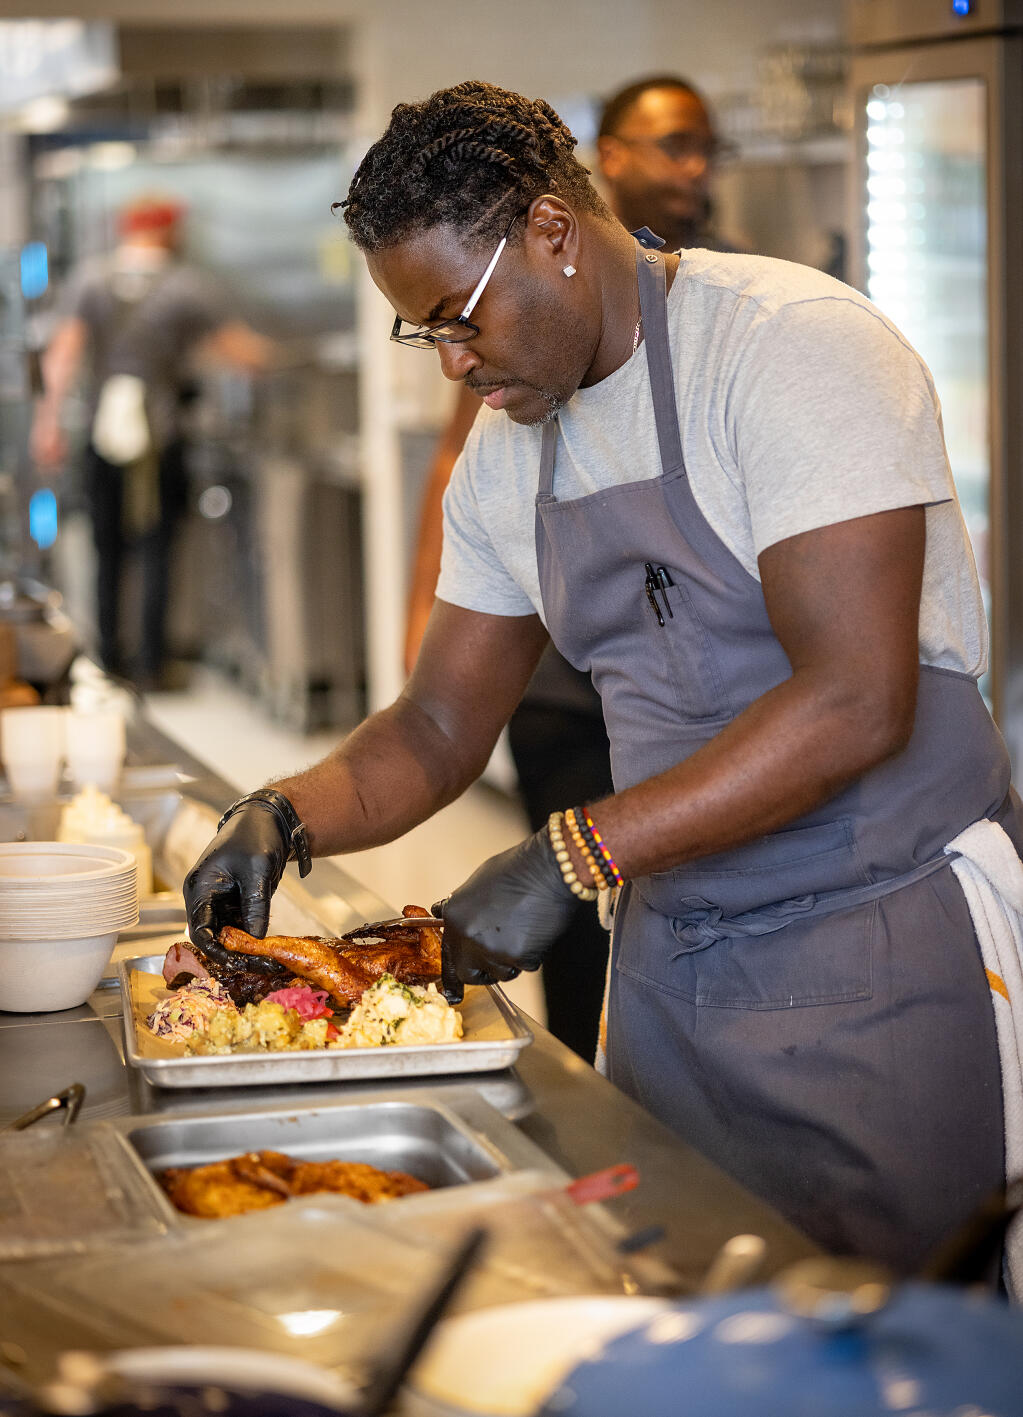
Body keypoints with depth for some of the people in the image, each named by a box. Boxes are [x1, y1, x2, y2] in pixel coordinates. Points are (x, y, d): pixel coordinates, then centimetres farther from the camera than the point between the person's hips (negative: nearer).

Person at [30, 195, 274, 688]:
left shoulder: (89, 279, 3)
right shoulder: (189, 286, -3)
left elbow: (63, 352, -7)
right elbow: (252, 354, -5)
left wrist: (49, 419, -7)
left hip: (102, 439, 2)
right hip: (161, 440, -2)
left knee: (108, 554, 12)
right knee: (156, 553, 4)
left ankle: (109, 660, 16)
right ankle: (149, 662, 2)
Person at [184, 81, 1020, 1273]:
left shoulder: (794, 347, -15)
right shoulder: (507, 455, 8)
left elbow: (857, 702, -23)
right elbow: (438, 730, 14)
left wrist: (571, 858, -23)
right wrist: (286, 815, -6)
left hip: (884, 949, -6)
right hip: (670, 944, 7)